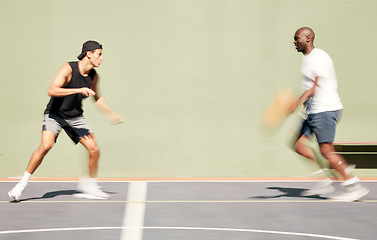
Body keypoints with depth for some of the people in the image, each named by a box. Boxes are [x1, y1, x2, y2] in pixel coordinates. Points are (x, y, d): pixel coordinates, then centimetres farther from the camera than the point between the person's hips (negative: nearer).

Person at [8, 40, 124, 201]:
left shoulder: (94, 76, 0)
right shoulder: (68, 69, -20)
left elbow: (97, 98, 19)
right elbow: (52, 91, -32)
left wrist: (111, 114, 21)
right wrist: (78, 90, -38)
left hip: (75, 117, 6)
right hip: (55, 114, -6)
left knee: (94, 150, -5)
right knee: (46, 146, -26)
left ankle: (90, 184, 18)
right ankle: (23, 183, -12)